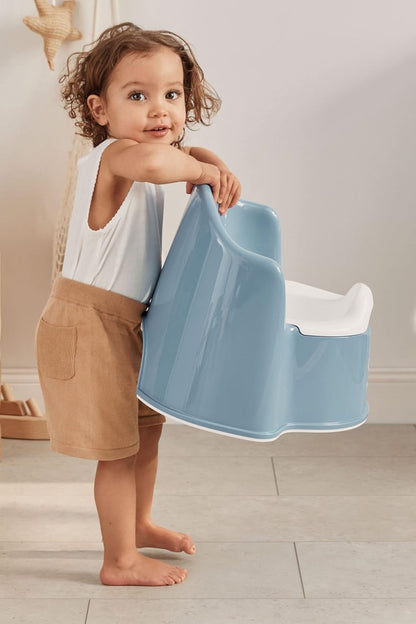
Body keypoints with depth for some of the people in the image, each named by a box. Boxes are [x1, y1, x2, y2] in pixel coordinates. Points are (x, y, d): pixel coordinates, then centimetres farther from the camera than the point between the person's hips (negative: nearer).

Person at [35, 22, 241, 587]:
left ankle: (138, 524, 43)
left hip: (123, 323, 10)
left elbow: (186, 149, 24)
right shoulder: (113, 156, -22)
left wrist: (216, 165, 2)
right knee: (119, 447, 0)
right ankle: (120, 562, 17)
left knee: (147, 423, 23)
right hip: (87, 326, -10)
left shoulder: (135, 158, 7)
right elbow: (154, 161, -46)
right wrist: (200, 170, -26)